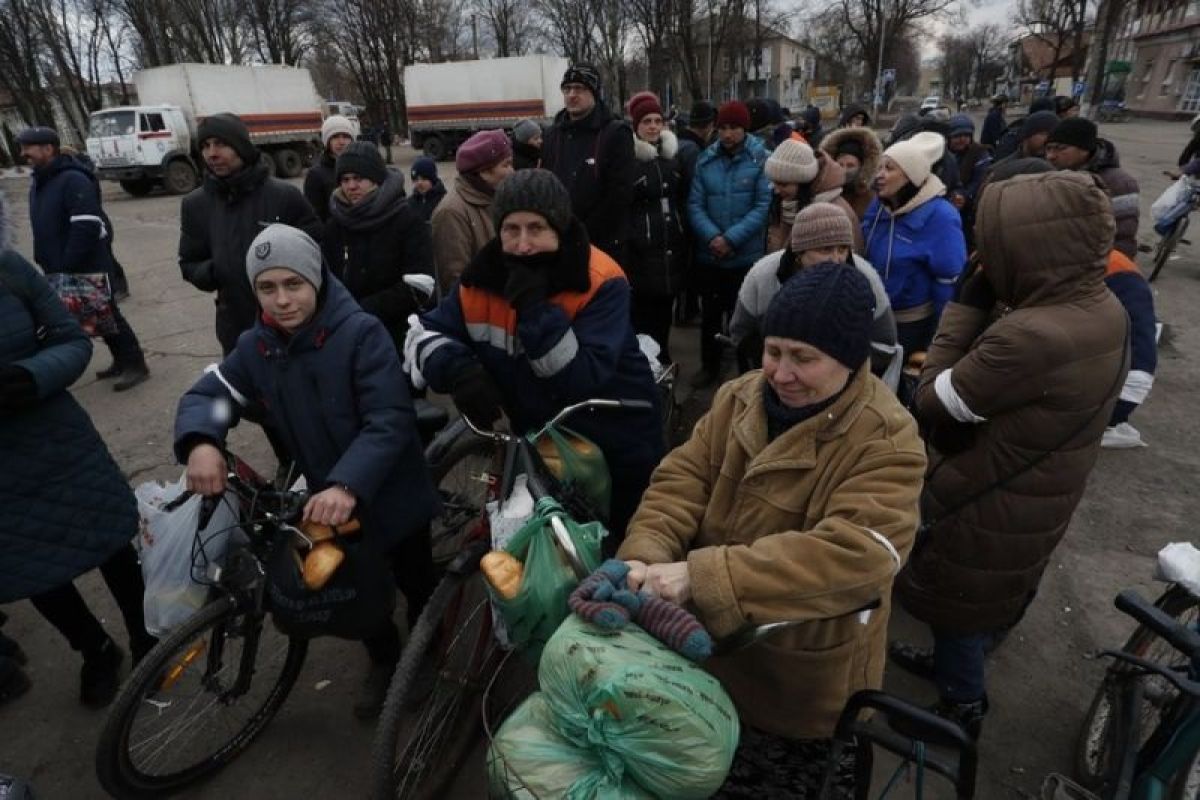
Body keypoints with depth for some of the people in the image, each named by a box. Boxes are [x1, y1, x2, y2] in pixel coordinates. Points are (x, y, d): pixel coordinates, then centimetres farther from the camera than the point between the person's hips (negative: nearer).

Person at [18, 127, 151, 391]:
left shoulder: (73, 180, -17)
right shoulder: (38, 182, 13)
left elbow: (87, 227, -24)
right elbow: (45, 231, 20)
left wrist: (67, 267, -23)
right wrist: (47, 263, 12)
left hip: (89, 268, -9)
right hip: (62, 270, 9)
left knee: (107, 314, -3)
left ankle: (135, 365, 6)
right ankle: (122, 361, 23)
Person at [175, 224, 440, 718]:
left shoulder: (361, 333, -23)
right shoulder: (256, 346, -4)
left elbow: (390, 421, -29)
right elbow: (205, 395, -3)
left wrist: (349, 485, -43)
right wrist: (200, 441, -26)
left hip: (391, 496, -4)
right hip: (327, 500, 4)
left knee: (417, 589, 18)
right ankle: (383, 659, 50)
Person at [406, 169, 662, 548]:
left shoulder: (602, 282, -23)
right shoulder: (485, 277, -9)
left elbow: (582, 380, -31)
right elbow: (425, 333, -5)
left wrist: (536, 308, -36)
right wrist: (459, 369, -26)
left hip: (616, 450, -3)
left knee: (621, 551, 19)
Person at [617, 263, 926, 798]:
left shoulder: (887, 441, -22)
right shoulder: (739, 398, -3)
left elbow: (851, 553, -35)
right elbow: (681, 481, -8)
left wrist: (703, 576, -40)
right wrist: (646, 554, -28)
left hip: (805, 688, -4)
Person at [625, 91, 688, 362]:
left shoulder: (674, 155, 13)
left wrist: (685, 238, 12)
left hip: (672, 245, 6)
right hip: (641, 248, -5)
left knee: (664, 306, 14)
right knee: (641, 309, -3)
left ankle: (663, 359, 29)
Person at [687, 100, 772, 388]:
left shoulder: (761, 159, -7)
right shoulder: (704, 159, 1)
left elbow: (764, 205, -13)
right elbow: (694, 204, -3)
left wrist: (732, 238, -21)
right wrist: (712, 236, -19)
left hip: (746, 256, -3)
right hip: (708, 255, 3)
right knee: (710, 314, 16)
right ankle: (709, 366, 33)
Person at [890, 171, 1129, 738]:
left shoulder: (1030, 336, -37)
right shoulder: (1104, 311, -6)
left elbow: (932, 403, -24)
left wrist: (969, 304, -20)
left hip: (986, 509, -8)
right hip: (1037, 501, 8)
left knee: (960, 604, 17)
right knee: (984, 599, 29)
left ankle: (962, 706, 41)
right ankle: (952, 664, 54)